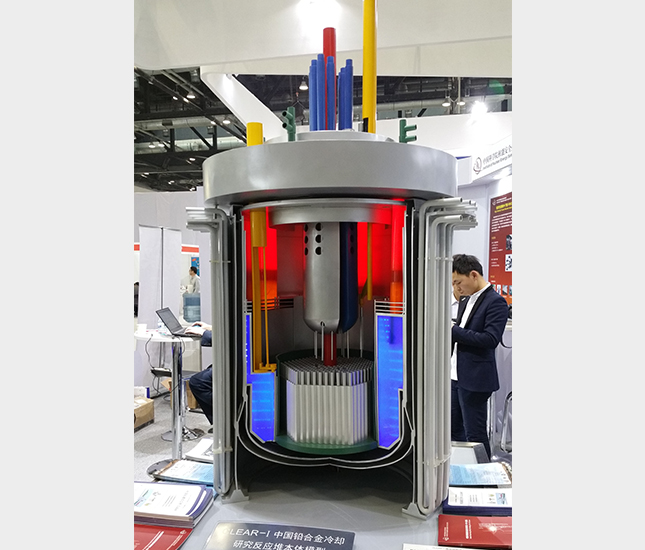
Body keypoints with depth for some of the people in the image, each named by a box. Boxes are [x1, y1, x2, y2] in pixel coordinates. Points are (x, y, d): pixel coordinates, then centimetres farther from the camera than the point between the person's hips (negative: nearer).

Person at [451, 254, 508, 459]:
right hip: (457, 377, 9)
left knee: (475, 434, 2)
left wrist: (454, 330, -20)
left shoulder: (496, 302, -12)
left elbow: (491, 339, -21)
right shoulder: (466, 302, 15)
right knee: (454, 431, 16)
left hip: (475, 380, -9)